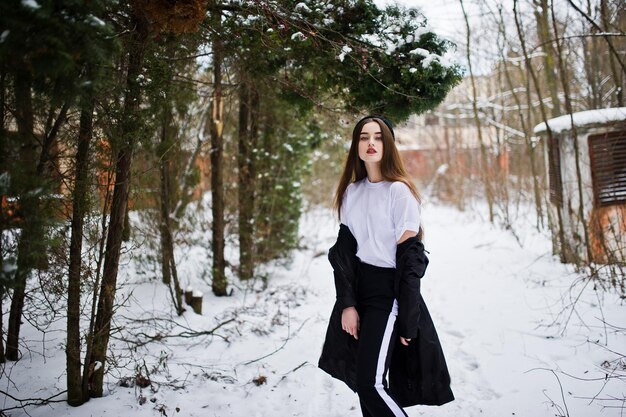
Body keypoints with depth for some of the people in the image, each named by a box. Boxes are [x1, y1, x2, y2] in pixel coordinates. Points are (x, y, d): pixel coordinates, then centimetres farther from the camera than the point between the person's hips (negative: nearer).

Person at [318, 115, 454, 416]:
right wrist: (346, 304, -5)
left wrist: (408, 321, -14)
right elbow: (343, 251, 4)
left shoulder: (399, 191, -10)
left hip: (389, 291, -6)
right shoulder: (351, 192, 7)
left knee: (371, 383, -12)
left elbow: (410, 257, -13)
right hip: (356, 288, 6)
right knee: (362, 381, 7)